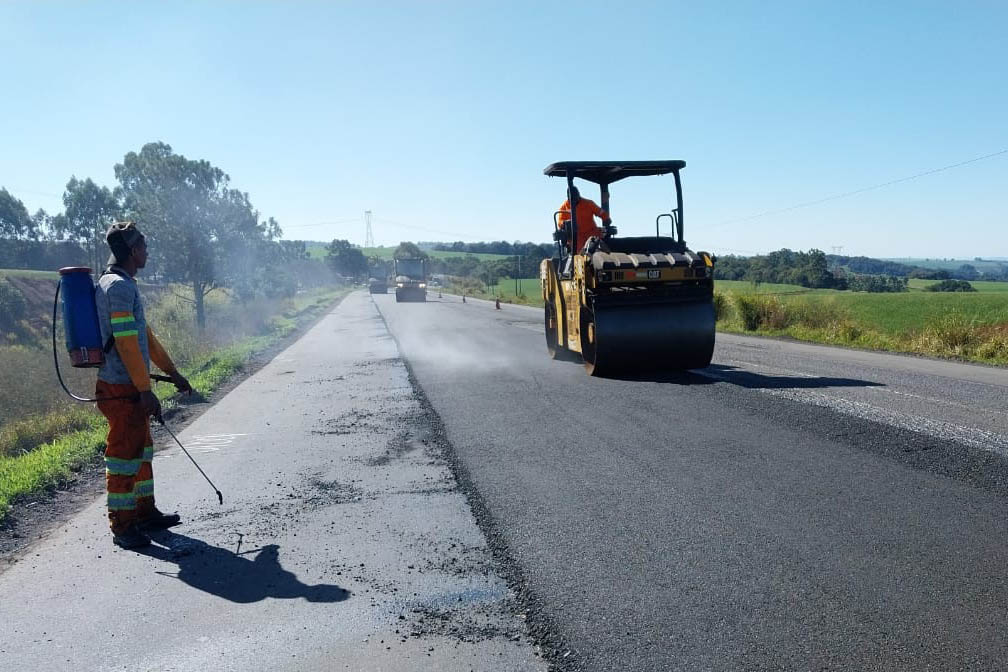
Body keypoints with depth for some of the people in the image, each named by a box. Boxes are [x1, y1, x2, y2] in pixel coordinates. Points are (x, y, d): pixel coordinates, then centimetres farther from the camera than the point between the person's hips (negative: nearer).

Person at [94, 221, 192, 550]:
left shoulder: (125, 285, 17)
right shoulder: (119, 286, -16)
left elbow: (145, 335, 22)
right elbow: (126, 341, -22)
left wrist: (173, 372, 24)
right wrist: (145, 390, -22)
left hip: (131, 388, 10)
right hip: (122, 389, -10)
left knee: (141, 450, 18)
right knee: (124, 454, -2)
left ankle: (145, 512, 30)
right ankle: (122, 527, 7)